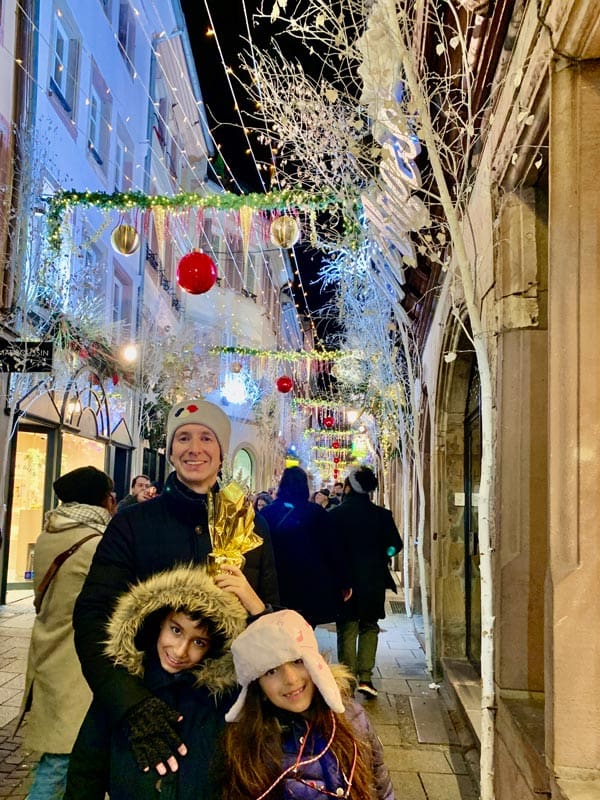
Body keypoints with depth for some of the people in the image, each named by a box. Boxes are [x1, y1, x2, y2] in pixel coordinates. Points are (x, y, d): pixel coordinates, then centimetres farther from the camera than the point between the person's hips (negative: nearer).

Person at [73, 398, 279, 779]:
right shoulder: (133, 523, -5)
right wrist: (133, 703, -29)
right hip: (152, 693, -1)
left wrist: (256, 607, -20)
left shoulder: (250, 525, 2)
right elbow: (93, 617, -14)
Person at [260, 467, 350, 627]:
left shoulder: (268, 512, -1)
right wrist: (343, 582, 4)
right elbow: (331, 549, -3)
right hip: (312, 586, -1)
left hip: (279, 585, 1)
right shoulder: (316, 512, -5)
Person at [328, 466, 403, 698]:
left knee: (346, 631, 8)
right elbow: (395, 546, -1)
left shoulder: (334, 514, -8)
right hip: (373, 581, 1)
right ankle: (365, 677, 6)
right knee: (369, 629, 15)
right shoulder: (382, 515, -5)